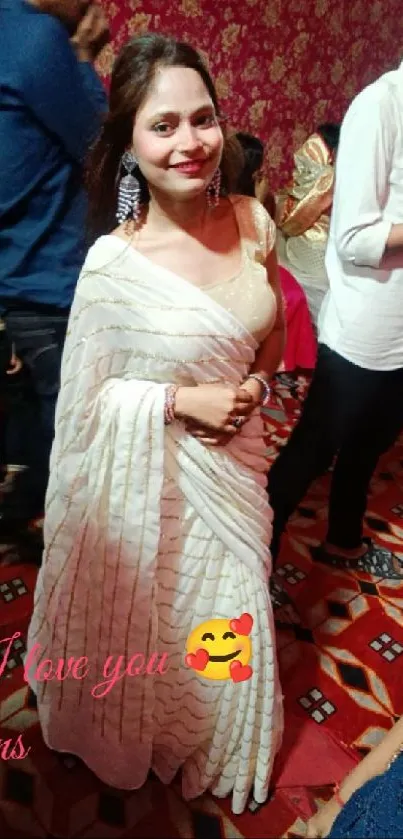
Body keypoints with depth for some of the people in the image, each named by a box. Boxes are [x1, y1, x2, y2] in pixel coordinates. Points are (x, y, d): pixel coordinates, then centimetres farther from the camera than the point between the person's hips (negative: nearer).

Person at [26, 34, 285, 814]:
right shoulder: (113, 263, -21)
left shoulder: (252, 220, -7)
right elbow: (86, 396, -11)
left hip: (234, 459, 5)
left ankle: (221, 745, 56)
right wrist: (180, 400, -21)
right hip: (152, 479, -4)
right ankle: (147, 743, 55)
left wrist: (253, 386, -8)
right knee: (154, 619, 19)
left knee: (232, 616, 22)